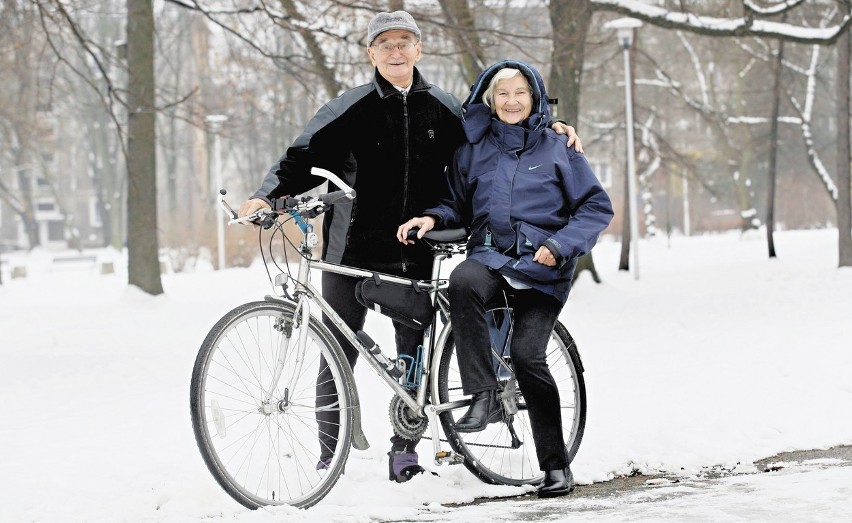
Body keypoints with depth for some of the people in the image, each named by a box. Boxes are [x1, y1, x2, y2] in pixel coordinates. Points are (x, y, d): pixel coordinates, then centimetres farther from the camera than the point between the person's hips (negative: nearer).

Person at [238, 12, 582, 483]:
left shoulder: (442, 109, 8)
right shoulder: (351, 109, -1)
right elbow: (304, 157, -5)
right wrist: (266, 197, -20)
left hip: (413, 253, 2)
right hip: (353, 250, -2)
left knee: (415, 352, 5)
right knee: (339, 355, 0)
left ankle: (405, 448, 19)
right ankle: (329, 458, 8)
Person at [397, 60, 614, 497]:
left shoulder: (557, 149, 5)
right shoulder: (474, 150, 13)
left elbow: (597, 207, 4)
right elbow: (458, 203, 21)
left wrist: (560, 245, -11)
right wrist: (433, 217, -1)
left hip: (541, 266, -2)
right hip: (490, 255, 2)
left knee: (527, 353, -19)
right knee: (462, 282, -34)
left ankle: (556, 464, -6)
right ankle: (483, 397, -28)